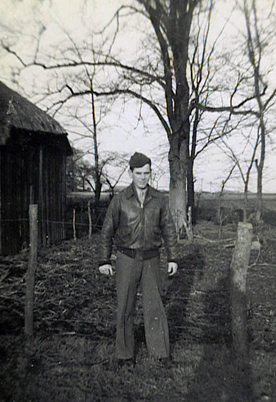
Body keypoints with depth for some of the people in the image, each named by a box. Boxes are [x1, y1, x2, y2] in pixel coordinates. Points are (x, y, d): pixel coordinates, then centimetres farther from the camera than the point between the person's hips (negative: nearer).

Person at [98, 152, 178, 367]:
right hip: (127, 259, -1)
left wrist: (173, 258, 3)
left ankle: (161, 351, 19)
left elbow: (169, 229, 7)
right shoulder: (120, 200, -5)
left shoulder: (159, 199, 0)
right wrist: (104, 261, -3)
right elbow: (107, 230, -1)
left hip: (151, 260, 1)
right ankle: (125, 354, 23)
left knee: (155, 304, 2)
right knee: (125, 307, 7)